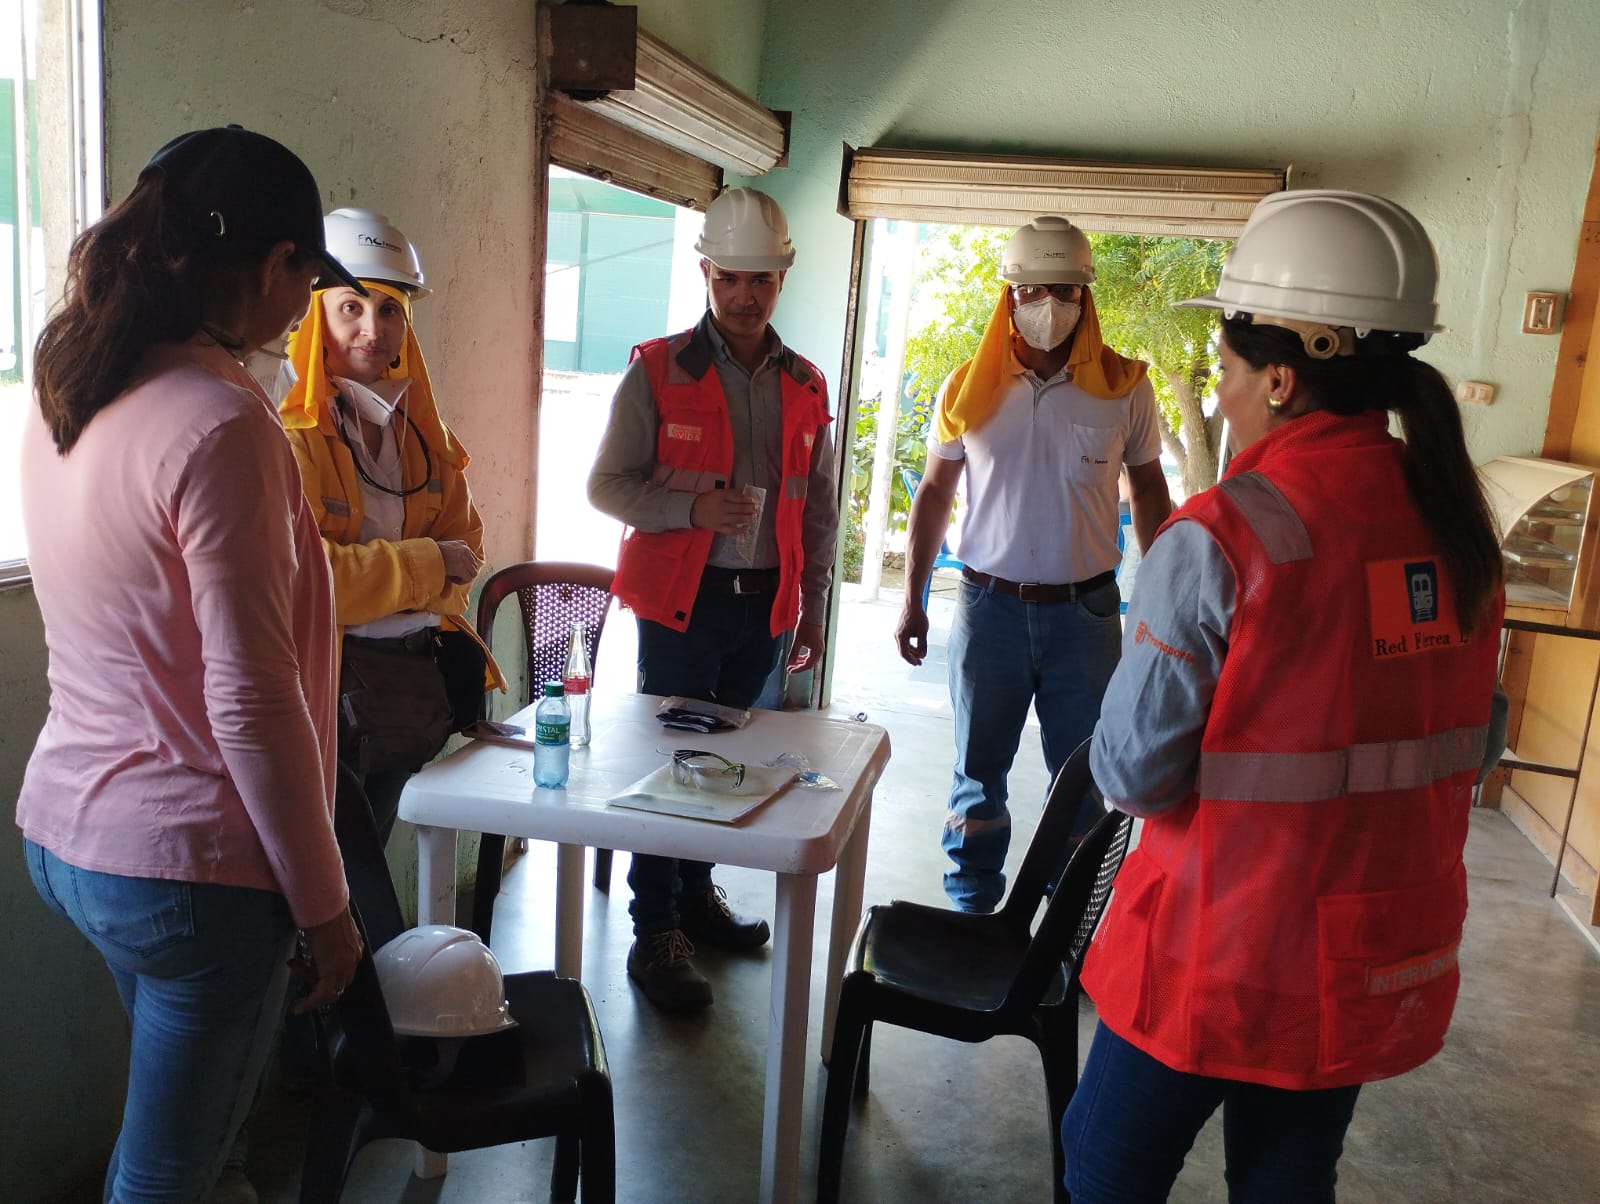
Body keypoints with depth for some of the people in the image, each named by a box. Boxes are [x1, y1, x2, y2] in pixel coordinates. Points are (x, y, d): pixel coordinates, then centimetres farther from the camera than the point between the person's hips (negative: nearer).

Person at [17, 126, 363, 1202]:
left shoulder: (64, 397, 4)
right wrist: (322, 903, -13)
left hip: (64, 829, 9)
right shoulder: (222, 424, -23)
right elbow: (252, 703, -22)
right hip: (187, 868, -8)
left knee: (190, 1105, 28)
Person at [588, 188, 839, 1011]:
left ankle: (696, 892, 33)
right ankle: (655, 935, 12)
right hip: (681, 601, -4)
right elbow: (607, 484, -5)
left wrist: (812, 609, 12)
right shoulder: (657, 371, -4)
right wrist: (693, 508, -21)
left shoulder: (806, 387, 8)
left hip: (765, 605, 4)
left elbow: (819, 511, 14)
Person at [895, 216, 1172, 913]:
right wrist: (912, 599, 5)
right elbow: (934, 494, 8)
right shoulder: (970, 387, 1)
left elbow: (1148, 491, 8)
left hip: (1086, 612, 0)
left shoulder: (1124, 386, 0)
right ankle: (969, 914, 29)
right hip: (988, 606, 1)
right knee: (978, 772, 13)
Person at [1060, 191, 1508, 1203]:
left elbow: (1132, 773, -19)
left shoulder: (1217, 541, -23)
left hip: (1222, 957, -6)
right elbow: (1477, 744, 8)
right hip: (1385, 964, 6)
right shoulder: (1456, 527, -3)